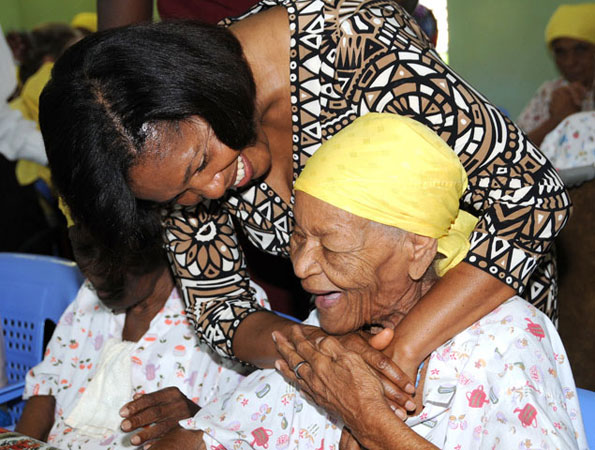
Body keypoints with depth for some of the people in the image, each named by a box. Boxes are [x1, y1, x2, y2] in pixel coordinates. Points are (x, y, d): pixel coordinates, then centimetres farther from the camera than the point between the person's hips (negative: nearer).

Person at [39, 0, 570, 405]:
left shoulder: (352, 45, -34)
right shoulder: (174, 146, -18)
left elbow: (533, 196, -33)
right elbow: (219, 306, -12)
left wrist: (405, 345, -41)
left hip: (491, 299, -3)